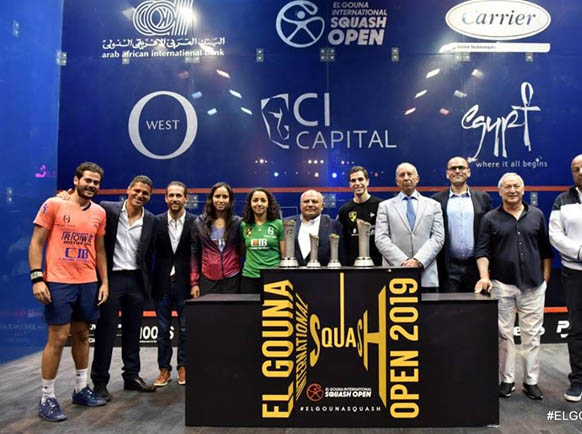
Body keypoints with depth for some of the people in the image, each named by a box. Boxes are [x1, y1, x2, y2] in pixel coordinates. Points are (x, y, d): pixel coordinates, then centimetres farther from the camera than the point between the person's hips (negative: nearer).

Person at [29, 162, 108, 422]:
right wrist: (36, 278, -13)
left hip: (88, 283, 5)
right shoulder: (53, 205, -5)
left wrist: (104, 281, 7)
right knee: (58, 338, -2)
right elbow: (36, 243, -5)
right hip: (58, 282, -5)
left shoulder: (99, 213, 8)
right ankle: (47, 398, 12)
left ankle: (81, 389, 26)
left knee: (82, 335, 13)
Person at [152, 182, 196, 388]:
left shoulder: (195, 222, -4)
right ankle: (164, 369, 24)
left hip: (185, 284, -1)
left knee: (185, 329, 8)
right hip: (162, 283, 2)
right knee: (163, 330, 11)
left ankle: (183, 367, 24)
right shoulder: (157, 221, 0)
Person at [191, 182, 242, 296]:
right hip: (207, 280, 1)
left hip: (232, 279, 0)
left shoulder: (238, 222, 1)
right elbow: (195, 254, 5)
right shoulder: (199, 223, 3)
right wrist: (194, 282, 1)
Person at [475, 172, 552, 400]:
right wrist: (484, 276, -13)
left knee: (532, 334, 6)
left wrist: (546, 276, 7)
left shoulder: (537, 215, 8)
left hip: (533, 285, 2)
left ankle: (531, 381, 18)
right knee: (504, 334, 5)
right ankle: (506, 380, 16)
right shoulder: (490, 219, 2)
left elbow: (546, 249, 12)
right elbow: (482, 250, -2)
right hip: (502, 285, -1)